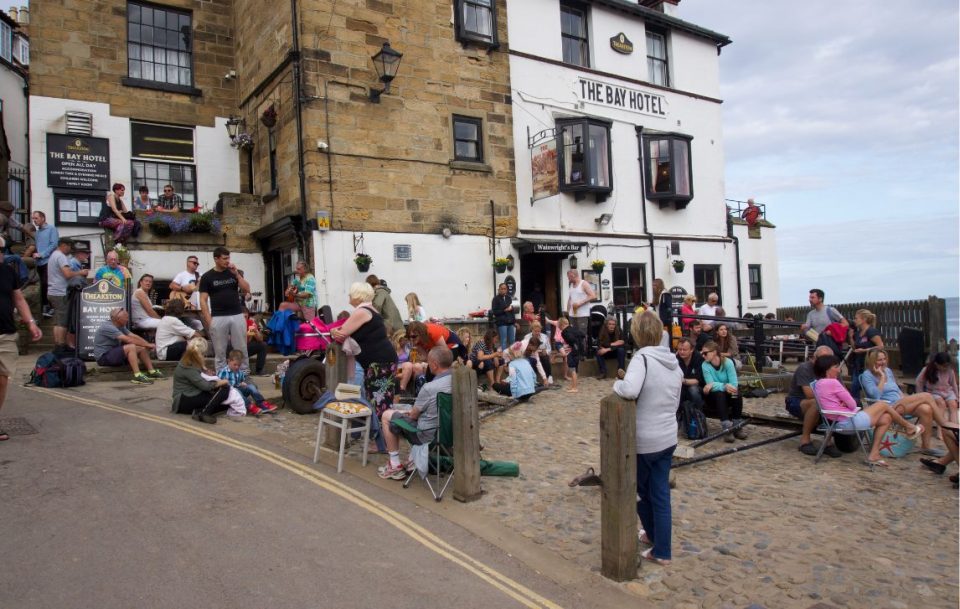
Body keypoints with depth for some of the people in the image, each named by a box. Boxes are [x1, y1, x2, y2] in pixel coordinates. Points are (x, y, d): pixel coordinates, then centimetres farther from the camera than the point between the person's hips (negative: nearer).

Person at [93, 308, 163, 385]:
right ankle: (137, 376, -34)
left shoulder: (121, 326, 8)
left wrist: (148, 344, -12)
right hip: (103, 357, -10)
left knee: (142, 348, 1)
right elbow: (128, 340, -28)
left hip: (114, 353, 10)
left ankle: (152, 372, 1)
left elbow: (134, 336, 3)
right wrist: (147, 345, -23)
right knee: (131, 347, -30)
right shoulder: (108, 327, -22)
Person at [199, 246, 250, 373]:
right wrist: (209, 320, -10)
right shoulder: (207, 277, 0)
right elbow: (203, 300, -2)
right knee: (219, 352, 5)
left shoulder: (234, 273, 8)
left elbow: (246, 289, -1)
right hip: (218, 318, -2)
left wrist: (237, 274, -9)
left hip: (237, 316, 2)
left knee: (242, 350, 5)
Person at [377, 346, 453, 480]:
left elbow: (413, 415, -11)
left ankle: (395, 467, 16)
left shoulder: (429, 388, -27)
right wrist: (415, 410, 12)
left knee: (386, 415, 10)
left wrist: (412, 411, 12)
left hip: (429, 435, -7)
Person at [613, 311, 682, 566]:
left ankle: (653, 535, 38)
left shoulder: (643, 358, -19)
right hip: (668, 437, 6)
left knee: (641, 491, 19)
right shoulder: (673, 361, 5)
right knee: (661, 494, 14)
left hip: (643, 440, -6)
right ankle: (662, 550, 23)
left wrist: (617, 384, -16)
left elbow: (630, 390, -36)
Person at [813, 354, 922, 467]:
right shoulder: (832, 382, -17)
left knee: (886, 418, 15)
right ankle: (910, 427, 34)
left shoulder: (818, 384, 11)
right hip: (849, 421, -9)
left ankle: (874, 454, 11)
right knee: (883, 405, 9)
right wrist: (848, 404, 9)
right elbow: (852, 404, -11)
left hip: (839, 423, 9)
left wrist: (845, 404, -5)